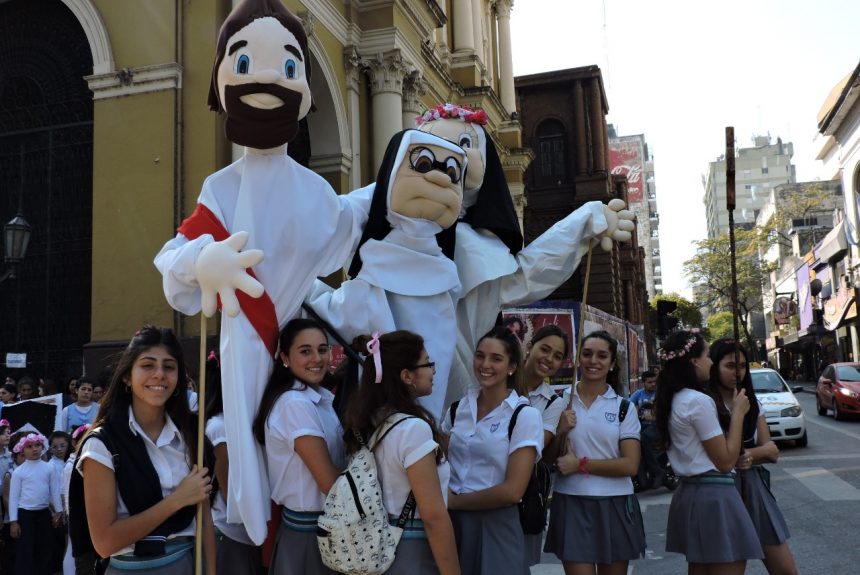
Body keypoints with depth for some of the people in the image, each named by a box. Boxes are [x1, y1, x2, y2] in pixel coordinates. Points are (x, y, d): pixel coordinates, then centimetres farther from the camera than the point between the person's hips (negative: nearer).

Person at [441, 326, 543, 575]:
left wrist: (454, 500, -8)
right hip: (452, 522, 4)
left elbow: (512, 491, -15)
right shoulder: (457, 409, 4)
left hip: (495, 525, -4)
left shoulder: (525, 415, -10)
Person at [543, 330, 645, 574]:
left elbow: (630, 465, -8)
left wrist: (581, 464, -14)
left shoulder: (624, 407, 1)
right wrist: (561, 431, -11)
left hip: (614, 505, 1)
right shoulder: (561, 401, 3)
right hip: (571, 504, 0)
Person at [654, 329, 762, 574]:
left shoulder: (670, 401, 10)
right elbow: (725, 461, -14)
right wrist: (738, 413, -8)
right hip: (714, 496, -10)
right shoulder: (699, 401, -17)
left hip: (690, 493, 10)